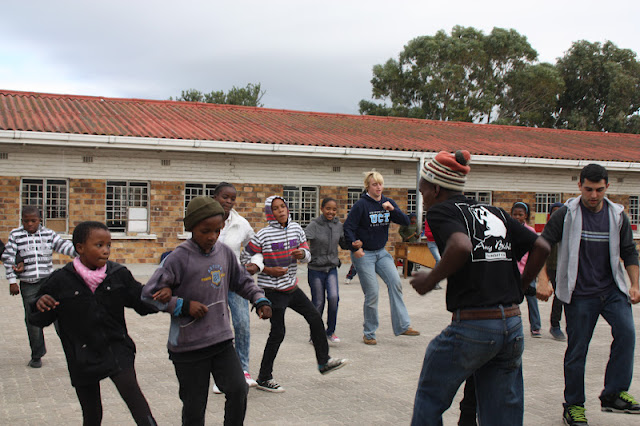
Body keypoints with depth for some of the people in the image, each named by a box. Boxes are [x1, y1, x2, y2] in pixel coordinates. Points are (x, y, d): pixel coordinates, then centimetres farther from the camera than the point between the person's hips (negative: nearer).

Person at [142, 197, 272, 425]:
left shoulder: (225, 253, 3)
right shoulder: (179, 257, -13)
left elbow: (242, 280, 19)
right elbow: (149, 294, -11)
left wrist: (260, 300, 4)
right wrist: (183, 305, -16)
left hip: (222, 340, 4)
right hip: (188, 346, -4)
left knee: (238, 389, -9)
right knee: (194, 407, 7)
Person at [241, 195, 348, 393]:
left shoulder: (296, 229, 1)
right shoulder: (263, 235, -16)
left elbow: (307, 255, 11)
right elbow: (245, 260, -9)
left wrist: (302, 253, -13)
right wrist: (268, 270, -18)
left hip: (291, 287, 7)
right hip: (273, 290, -6)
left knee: (315, 318, 10)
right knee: (278, 332, -2)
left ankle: (324, 362, 27)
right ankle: (264, 378, 12)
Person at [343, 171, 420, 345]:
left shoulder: (388, 203, 4)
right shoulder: (361, 204, -12)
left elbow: (405, 222, -1)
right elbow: (348, 227, -12)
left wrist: (392, 210, -16)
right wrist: (355, 247, -21)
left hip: (381, 252, 5)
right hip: (363, 254, -5)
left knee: (395, 282, -13)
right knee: (372, 293, -5)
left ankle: (402, 326, -6)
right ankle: (369, 334, 11)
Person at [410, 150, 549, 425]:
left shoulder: (440, 211, -4)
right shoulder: (495, 212, 15)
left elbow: (461, 246, -25)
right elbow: (541, 247, 13)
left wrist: (430, 280, -12)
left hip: (471, 327, -6)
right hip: (512, 326, 7)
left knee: (429, 402, 15)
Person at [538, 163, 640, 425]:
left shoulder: (617, 215, 4)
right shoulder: (566, 214, -6)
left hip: (612, 290, 3)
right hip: (579, 294, -3)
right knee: (577, 350, 3)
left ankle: (614, 394, -8)